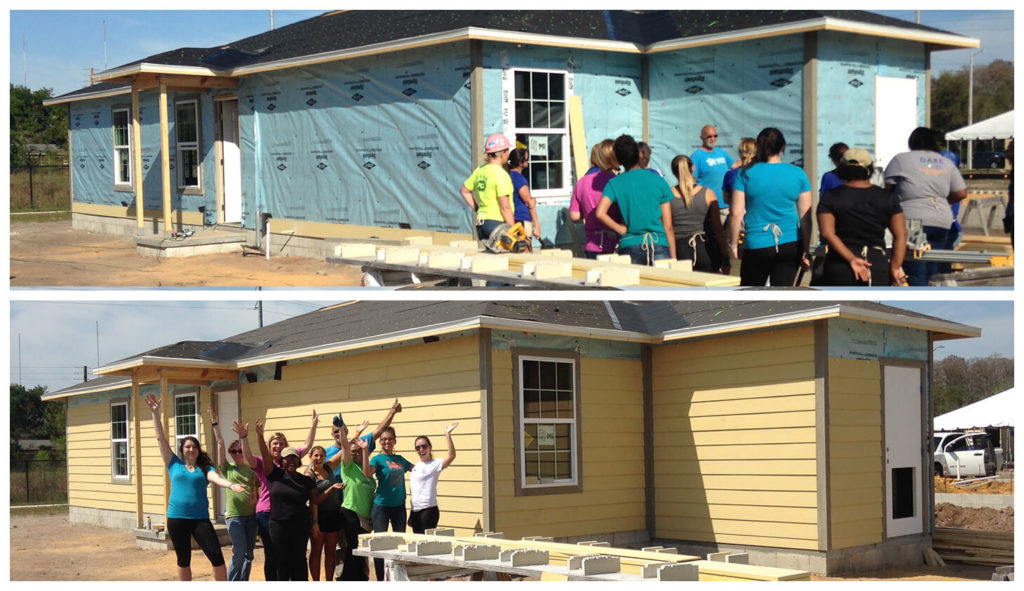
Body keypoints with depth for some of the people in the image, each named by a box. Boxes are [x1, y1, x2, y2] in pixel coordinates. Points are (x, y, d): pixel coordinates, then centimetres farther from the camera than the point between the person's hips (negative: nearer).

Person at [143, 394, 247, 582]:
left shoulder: (204, 468, 6)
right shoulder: (174, 465, 7)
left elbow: (215, 477, -14)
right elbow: (161, 438, 5)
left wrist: (231, 485, -36)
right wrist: (155, 413, 0)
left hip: (200, 518, -1)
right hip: (177, 518, 1)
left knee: (216, 556, -10)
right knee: (183, 560, 9)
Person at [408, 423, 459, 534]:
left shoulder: (434, 464, -6)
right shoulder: (415, 467, 15)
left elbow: (451, 456, -24)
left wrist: (448, 435, -30)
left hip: (428, 509, -7)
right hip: (415, 511, 7)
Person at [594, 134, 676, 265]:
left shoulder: (614, 184, 1)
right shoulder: (658, 181, 3)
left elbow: (600, 213, -15)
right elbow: (668, 226, 4)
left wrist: (622, 229, -1)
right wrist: (673, 258, 9)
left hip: (630, 247, 0)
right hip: (659, 245, 0)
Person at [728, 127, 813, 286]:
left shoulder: (746, 173, -4)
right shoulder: (798, 174, 0)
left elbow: (736, 215, -5)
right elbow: (806, 218, 2)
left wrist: (733, 244, 7)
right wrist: (805, 251, 10)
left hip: (756, 246, -2)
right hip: (790, 245, 2)